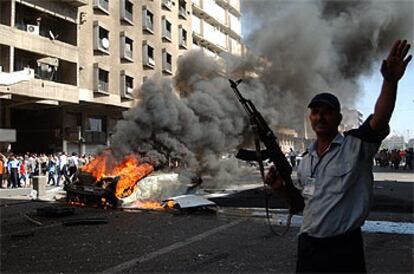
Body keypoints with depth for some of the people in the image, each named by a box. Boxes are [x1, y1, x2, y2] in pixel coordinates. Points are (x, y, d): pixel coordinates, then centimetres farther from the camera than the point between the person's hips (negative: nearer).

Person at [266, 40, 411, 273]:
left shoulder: (356, 146, -8)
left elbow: (379, 120, -26)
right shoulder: (306, 159, 9)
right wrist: (281, 186, 2)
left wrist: (390, 81, -40)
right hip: (307, 246, 5)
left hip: (344, 248, -5)